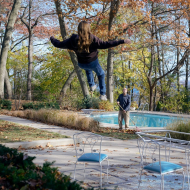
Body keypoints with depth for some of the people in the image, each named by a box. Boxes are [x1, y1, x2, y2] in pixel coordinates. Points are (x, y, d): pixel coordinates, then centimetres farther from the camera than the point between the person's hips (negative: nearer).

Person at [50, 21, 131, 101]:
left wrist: (52, 39, 14)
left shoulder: (73, 40, -18)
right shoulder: (92, 39, -29)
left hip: (81, 64, 3)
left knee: (88, 69, 40)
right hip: (93, 63, -3)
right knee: (101, 74, 26)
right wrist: (122, 41, -36)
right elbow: (104, 44, -36)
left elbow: (59, 44, -8)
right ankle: (102, 94, 25)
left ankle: (92, 85, 45)